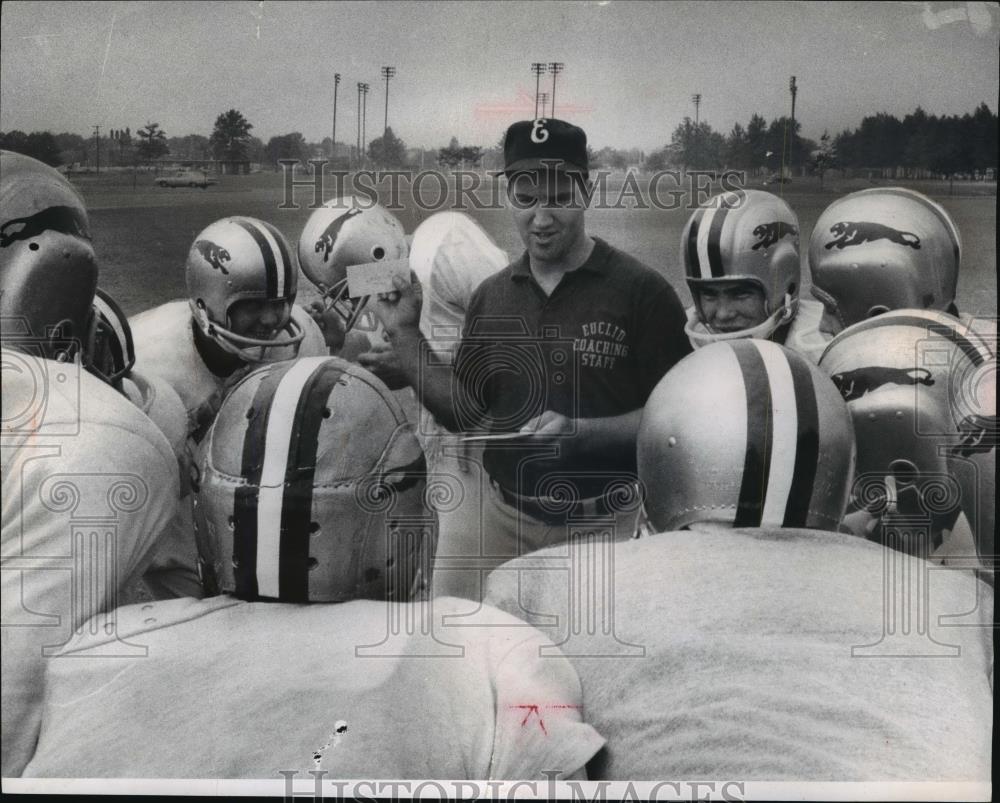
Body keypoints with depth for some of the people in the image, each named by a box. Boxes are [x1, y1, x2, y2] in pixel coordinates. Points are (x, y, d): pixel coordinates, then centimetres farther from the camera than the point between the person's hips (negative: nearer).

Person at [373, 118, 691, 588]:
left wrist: (579, 431, -22)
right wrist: (405, 336, 2)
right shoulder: (491, 298, 6)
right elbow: (465, 413, 8)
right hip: (508, 519, 4)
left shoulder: (641, 292, -9)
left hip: (607, 524, -4)